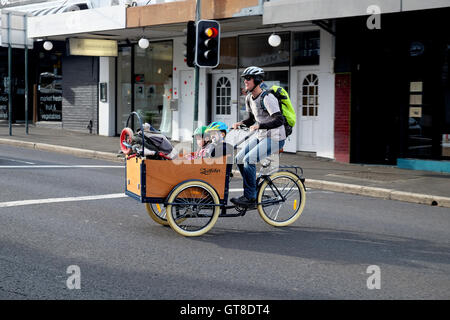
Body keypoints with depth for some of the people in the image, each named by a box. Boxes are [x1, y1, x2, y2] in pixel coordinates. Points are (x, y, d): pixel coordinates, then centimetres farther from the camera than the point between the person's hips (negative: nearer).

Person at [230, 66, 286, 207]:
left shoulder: (267, 98, -20)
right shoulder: (249, 98, 6)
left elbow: (279, 120, -28)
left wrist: (259, 126, -36)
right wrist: (240, 123, -2)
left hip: (275, 138, -9)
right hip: (260, 136, 9)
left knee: (249, 160, -21)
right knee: (239, 158, 0)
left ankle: (250, 197, -10)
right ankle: (254, 191, 12)